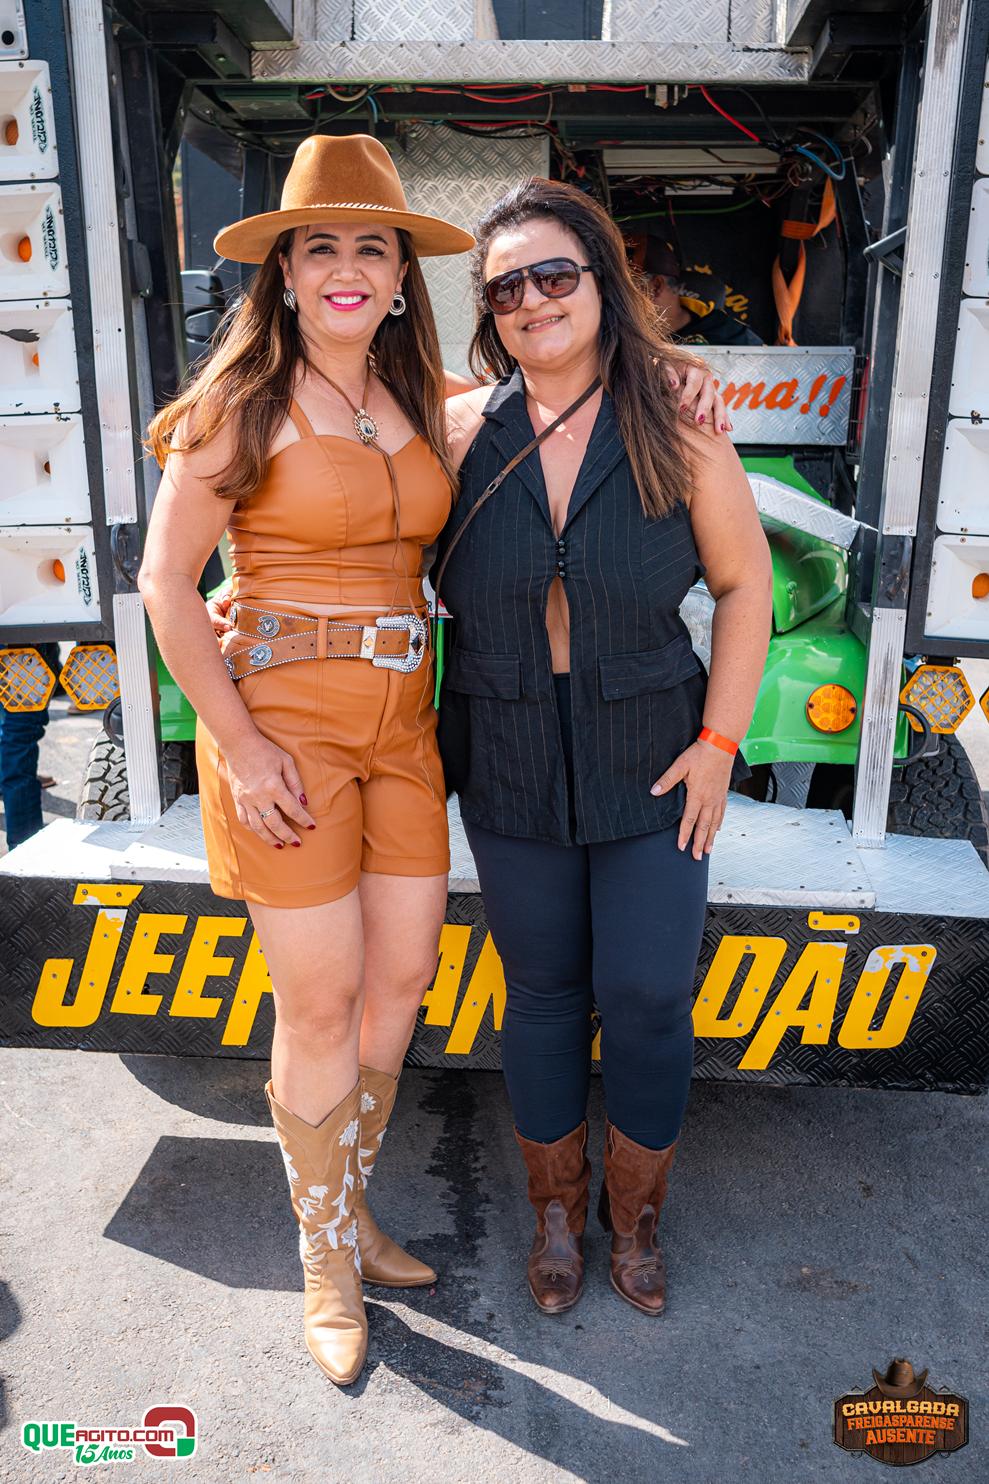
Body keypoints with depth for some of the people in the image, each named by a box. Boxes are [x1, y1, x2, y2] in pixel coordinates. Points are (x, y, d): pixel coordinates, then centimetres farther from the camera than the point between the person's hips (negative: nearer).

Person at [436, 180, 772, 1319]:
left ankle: (634, 1215, 35)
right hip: (511, 775, 1)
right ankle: (557, 1211, 38)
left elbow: (745, 584, 1)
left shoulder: (679, 440, -7)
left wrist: (719, 739, -4)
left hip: (653, 768, 0)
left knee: (647, 999, 6)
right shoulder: (460, 433, -4)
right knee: (541, 994, 14)